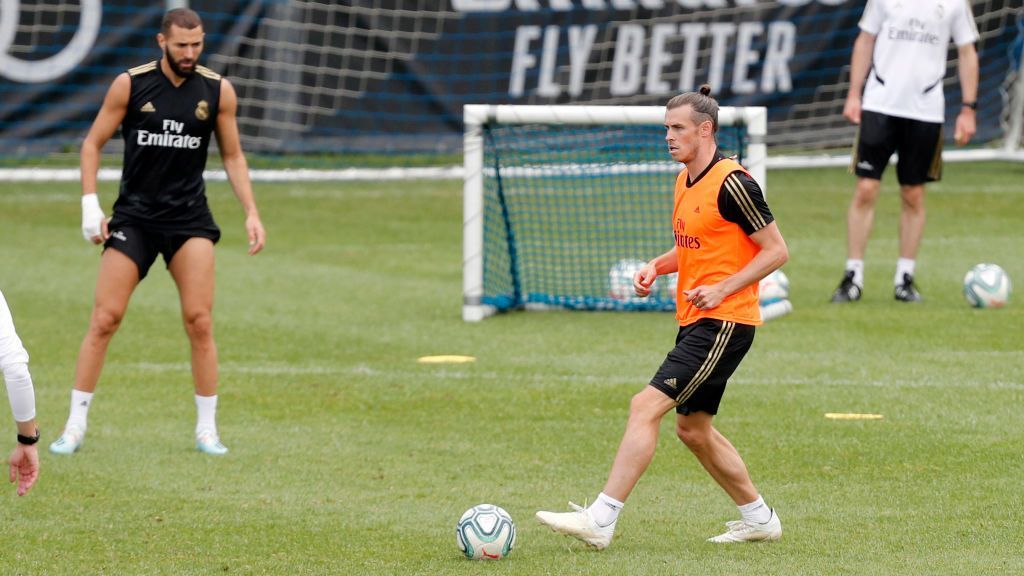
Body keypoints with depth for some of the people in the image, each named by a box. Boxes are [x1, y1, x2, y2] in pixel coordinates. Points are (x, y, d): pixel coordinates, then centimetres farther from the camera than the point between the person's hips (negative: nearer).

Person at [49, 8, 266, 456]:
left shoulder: (218, 91, 1)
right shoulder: (130, 85, -4)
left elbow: (233, 156, 11)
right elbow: (93, 143, 4)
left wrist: (251, 213, 2)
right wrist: (90, 203, -7)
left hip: (190, 219, 1)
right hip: (134, 216, -1)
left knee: (200, 322, -8)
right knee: (104, 318, -6)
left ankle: (207, 429, 2)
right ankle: (75, 427, 2)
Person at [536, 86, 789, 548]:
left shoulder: (731, 183, -15)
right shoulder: (685, 181, 13)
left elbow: (776, 251, -13)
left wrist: (722, 288, -19)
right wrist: (656, 267, 8)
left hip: (724, 323, -10)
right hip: (694, 321, 10)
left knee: (646, 407, -16)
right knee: (693, 428, 16)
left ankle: (600, 520, -18)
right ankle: (759, 518, 29)